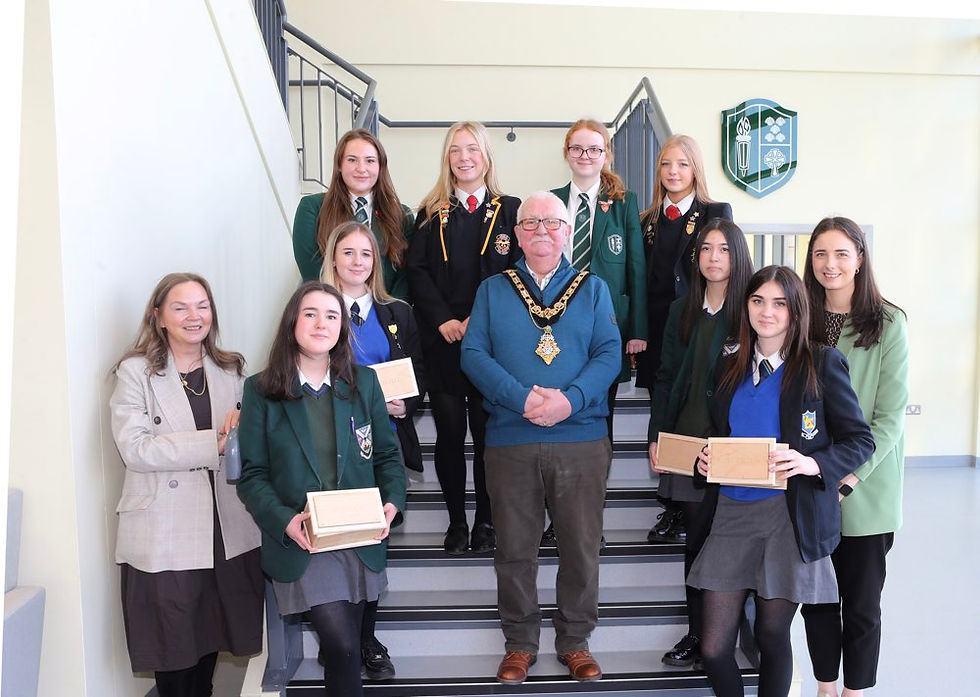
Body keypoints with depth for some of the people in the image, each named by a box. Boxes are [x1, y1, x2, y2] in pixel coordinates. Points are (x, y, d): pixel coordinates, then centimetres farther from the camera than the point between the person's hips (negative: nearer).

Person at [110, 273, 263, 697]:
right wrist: (213, 443, -22)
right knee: (174, 647, 6)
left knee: (210, 636, 14)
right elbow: (133, 448, -14)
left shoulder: (232, 369, 12)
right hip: (164, 536, -4)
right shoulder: (135, 371, -3)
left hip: (228, 530, 4)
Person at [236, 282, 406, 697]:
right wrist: (285, 521, -20)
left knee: (345, 645, 14)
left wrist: (392, 503, -10)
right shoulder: (261, 391, -2)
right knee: (343, 647, -11)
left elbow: (387, 455, 8)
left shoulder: (364, 383, 6)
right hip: (300, 544, -3)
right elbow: (252, 475, -4)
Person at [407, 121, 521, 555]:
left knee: (488, 433, 2)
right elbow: (417, 271, 4)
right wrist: (444, 321, -10)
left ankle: (485, 522, 14)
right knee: (449, 433, 3)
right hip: (442, 340, 1)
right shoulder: (430, 213, 11)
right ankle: (456, 522, 14)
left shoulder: (509, 210, 6)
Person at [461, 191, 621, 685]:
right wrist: (522, 398, -17)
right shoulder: (493, 290, 9)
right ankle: (519, 643, 26)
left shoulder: (593, 289, 10)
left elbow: (609, 354, -1)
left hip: (581, 437, 0)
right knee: (514, 549, 8)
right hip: (509, 440, 0)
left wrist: (570, 400, -17)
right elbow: (474, 354, -2)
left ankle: (575, 641, 26)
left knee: (582, 546, 7)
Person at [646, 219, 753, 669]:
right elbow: (666, 377, 10)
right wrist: (656, 437, 3)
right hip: (686, 442, 4)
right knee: (696, 539, 9)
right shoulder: (683, 310, 10)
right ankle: (697, 633, 21)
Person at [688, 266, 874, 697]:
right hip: (731, 514, 4)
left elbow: (860, 439, -2)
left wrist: (813, 463, -19)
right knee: (714, 648, 3)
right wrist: (706, 458, 0)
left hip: (789, 516, -3)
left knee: (772, 637, 9)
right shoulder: (729, 366, 12)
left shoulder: (822, 364, -2)